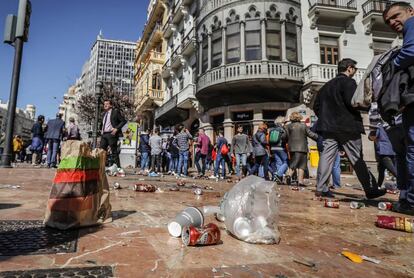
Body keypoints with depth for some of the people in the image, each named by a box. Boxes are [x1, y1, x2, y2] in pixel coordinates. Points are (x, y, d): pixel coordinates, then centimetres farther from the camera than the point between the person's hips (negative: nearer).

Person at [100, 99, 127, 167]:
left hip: (111, 134, -7)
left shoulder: (115, 112, -2)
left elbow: (124, 121, -7)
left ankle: (117, 167, 1)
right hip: (104, 134, 7)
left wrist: (116, 128, -14)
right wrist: (102, 130, 13)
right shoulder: (105, 113, 20)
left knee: (114, 151, -5)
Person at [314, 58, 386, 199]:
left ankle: (321, 188, -5)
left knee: (327, 155, 0)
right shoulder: (348, 82, -3)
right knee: (357, 159, 1)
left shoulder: (327, 85, 18)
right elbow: (352, 102, -17)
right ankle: (371, 190, 11)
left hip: (329, 126, 6)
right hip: (348, 126, -5)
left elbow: (316, 106, 16)